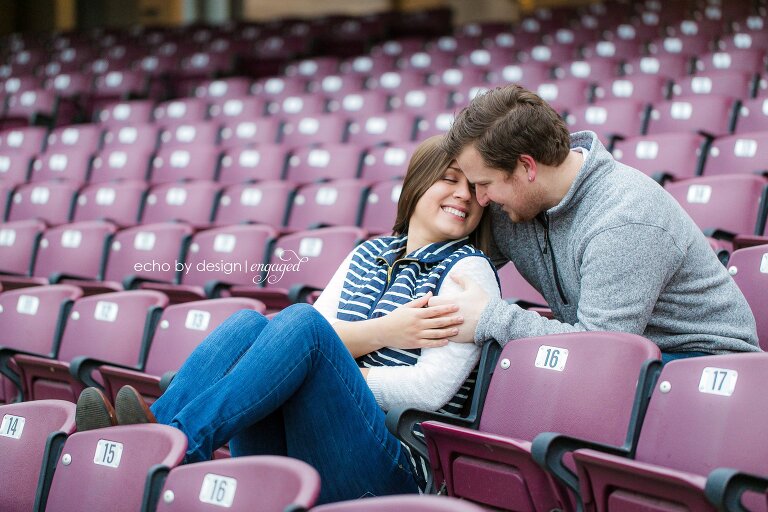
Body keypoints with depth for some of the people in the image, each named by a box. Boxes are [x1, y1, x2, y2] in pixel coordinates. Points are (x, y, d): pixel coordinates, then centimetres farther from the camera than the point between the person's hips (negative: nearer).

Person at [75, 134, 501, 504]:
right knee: (248, 323, -17)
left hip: (386, 471, -5)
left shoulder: (469, 269, 5)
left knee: (301, 320, -26)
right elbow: (321, 336, 6)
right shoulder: (367, 255, 22)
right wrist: (382, 332, -7)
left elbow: (433, 388, -9)